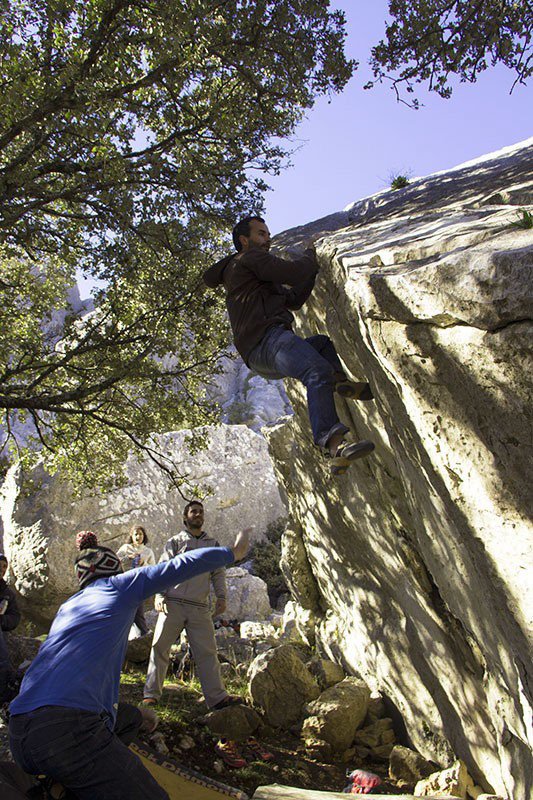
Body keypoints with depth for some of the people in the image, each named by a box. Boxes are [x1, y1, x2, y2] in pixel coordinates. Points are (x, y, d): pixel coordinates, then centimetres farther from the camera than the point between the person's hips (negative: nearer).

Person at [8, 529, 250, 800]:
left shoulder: (66, 607, 28)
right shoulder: (118, 585, 11)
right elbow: (183, 565, 13)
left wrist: (136, 712, 43)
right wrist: (233, 552, 28)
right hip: (69, 729, -8)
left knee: (128, 716, 30)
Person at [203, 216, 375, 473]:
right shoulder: (250, 258, 7)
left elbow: (293, 300, 32)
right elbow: (293, 274, -7)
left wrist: (314, 268, 25)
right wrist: (312, 256, 15)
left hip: (260, 359, 10)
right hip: (268, 339, -10)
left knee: (324, 341, 27)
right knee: (319, 372, -31)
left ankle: (341, 382, -4)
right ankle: (333, 445, -47)